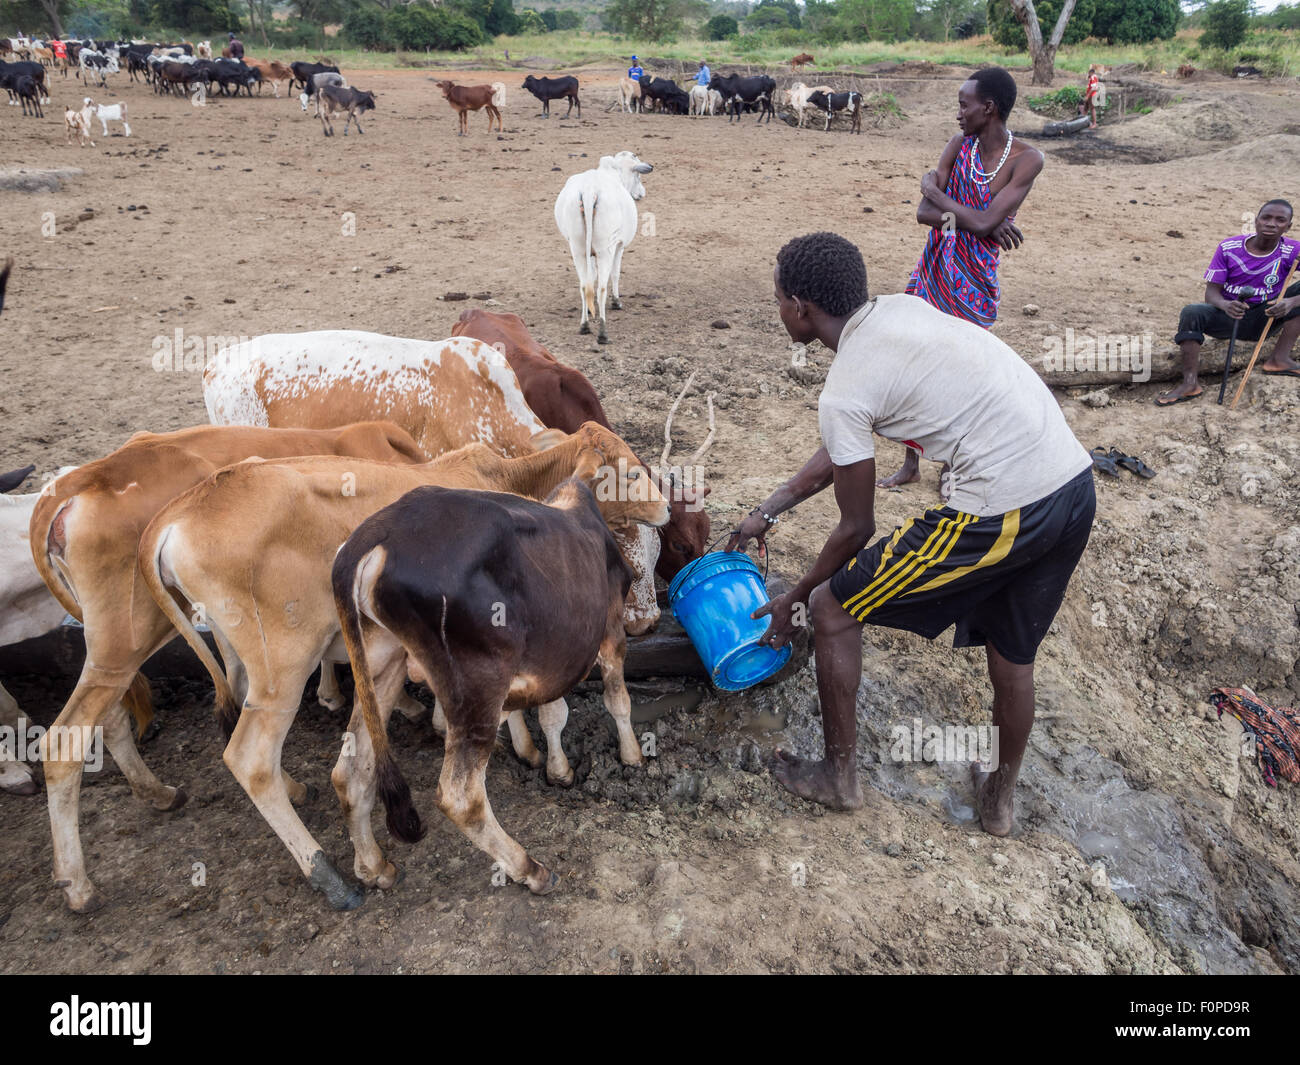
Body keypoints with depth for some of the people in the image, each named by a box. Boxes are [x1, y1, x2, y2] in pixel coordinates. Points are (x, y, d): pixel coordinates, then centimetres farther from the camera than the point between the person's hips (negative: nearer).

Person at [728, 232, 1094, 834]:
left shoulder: (843, 394, -10)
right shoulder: (901, 309, 15)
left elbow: (856, 530, -1)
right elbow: (840, 451, 23)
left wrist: (796, 600, 16)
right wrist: (769, 510, 29)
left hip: (1003, 512, -9)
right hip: (1077, 488, 9)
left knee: (833, 608, 9)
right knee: (1013, 656, 27)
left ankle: (839, 777, 25)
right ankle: (999, 798, 48)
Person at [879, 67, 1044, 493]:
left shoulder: (1026, 160, -11)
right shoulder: (959, 146, 1)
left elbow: (984, 223, -21)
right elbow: (924, 213, -6)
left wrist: (935, 191, -10)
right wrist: (972, 219, -20)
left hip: (972, 282, -4)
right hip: (932, 270, 4)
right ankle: (911, 464, 23)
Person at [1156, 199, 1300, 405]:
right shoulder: (1229, 248, -8)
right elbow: (1211, 293, -11)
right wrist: (1225, 305, -35)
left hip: (1265, 319, 1)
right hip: (1229, 317, -1)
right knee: (1191, 312, -29)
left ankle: (1279, 358, -19)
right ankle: (1190, 382, -30)